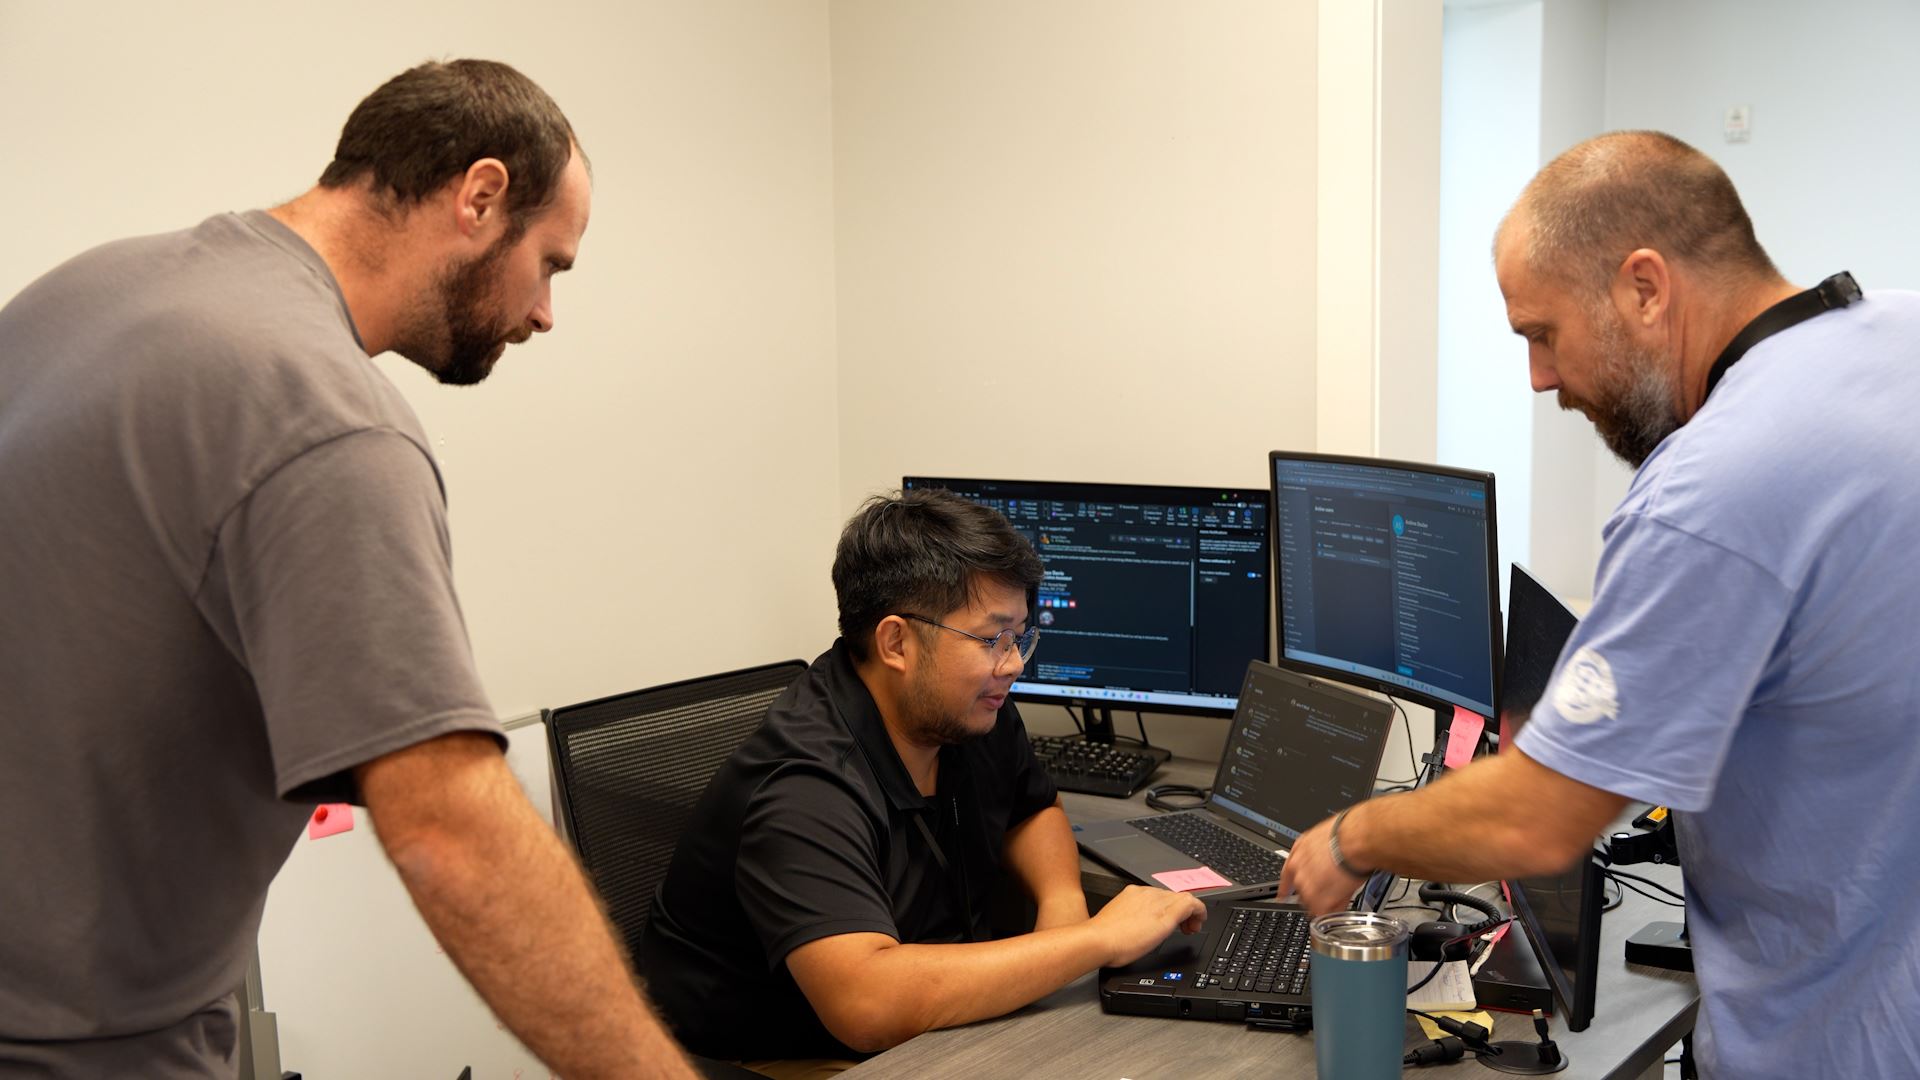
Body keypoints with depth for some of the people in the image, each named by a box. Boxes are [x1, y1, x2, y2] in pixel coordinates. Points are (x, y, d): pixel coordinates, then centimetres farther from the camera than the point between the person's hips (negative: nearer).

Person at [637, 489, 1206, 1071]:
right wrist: (1101, 940, -34)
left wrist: (1062, 901, -6)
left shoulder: (970, 712, -3)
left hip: (931, 1030, 8)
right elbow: (866, 1005, -41)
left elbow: (1033, 808, 17)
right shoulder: (806, 790, -28)